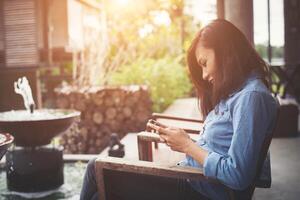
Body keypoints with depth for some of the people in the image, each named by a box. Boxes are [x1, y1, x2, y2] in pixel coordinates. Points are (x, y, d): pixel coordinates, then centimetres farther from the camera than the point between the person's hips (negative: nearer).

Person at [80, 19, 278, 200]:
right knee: (97, 167, 8)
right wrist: (175, 136, -3)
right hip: (190, 178, 9)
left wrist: (187, 145, -14)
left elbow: (238, 176, -24)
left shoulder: (251, 96, -18)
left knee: (98, 170, -3)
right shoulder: (236, 92, 11)